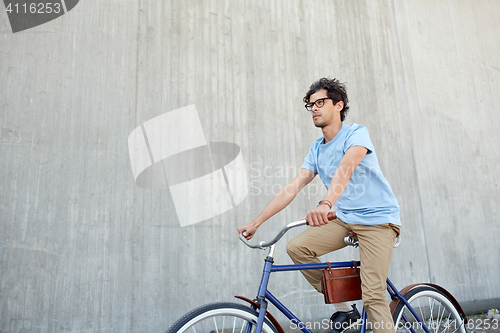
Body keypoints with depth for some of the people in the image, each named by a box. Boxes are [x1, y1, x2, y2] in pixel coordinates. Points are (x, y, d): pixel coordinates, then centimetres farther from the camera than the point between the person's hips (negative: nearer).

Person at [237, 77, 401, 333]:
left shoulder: (356, 133, -10)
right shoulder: (316, 149, 8)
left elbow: (346, 167, -32)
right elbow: (292, 187, 2)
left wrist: (325, 204, -50)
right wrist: (256, 222, -4)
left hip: (377, 219, -6)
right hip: (345, 219, 6)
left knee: (372, 295, -15)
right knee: (296, 247, -11)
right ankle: (344, 309, 5)